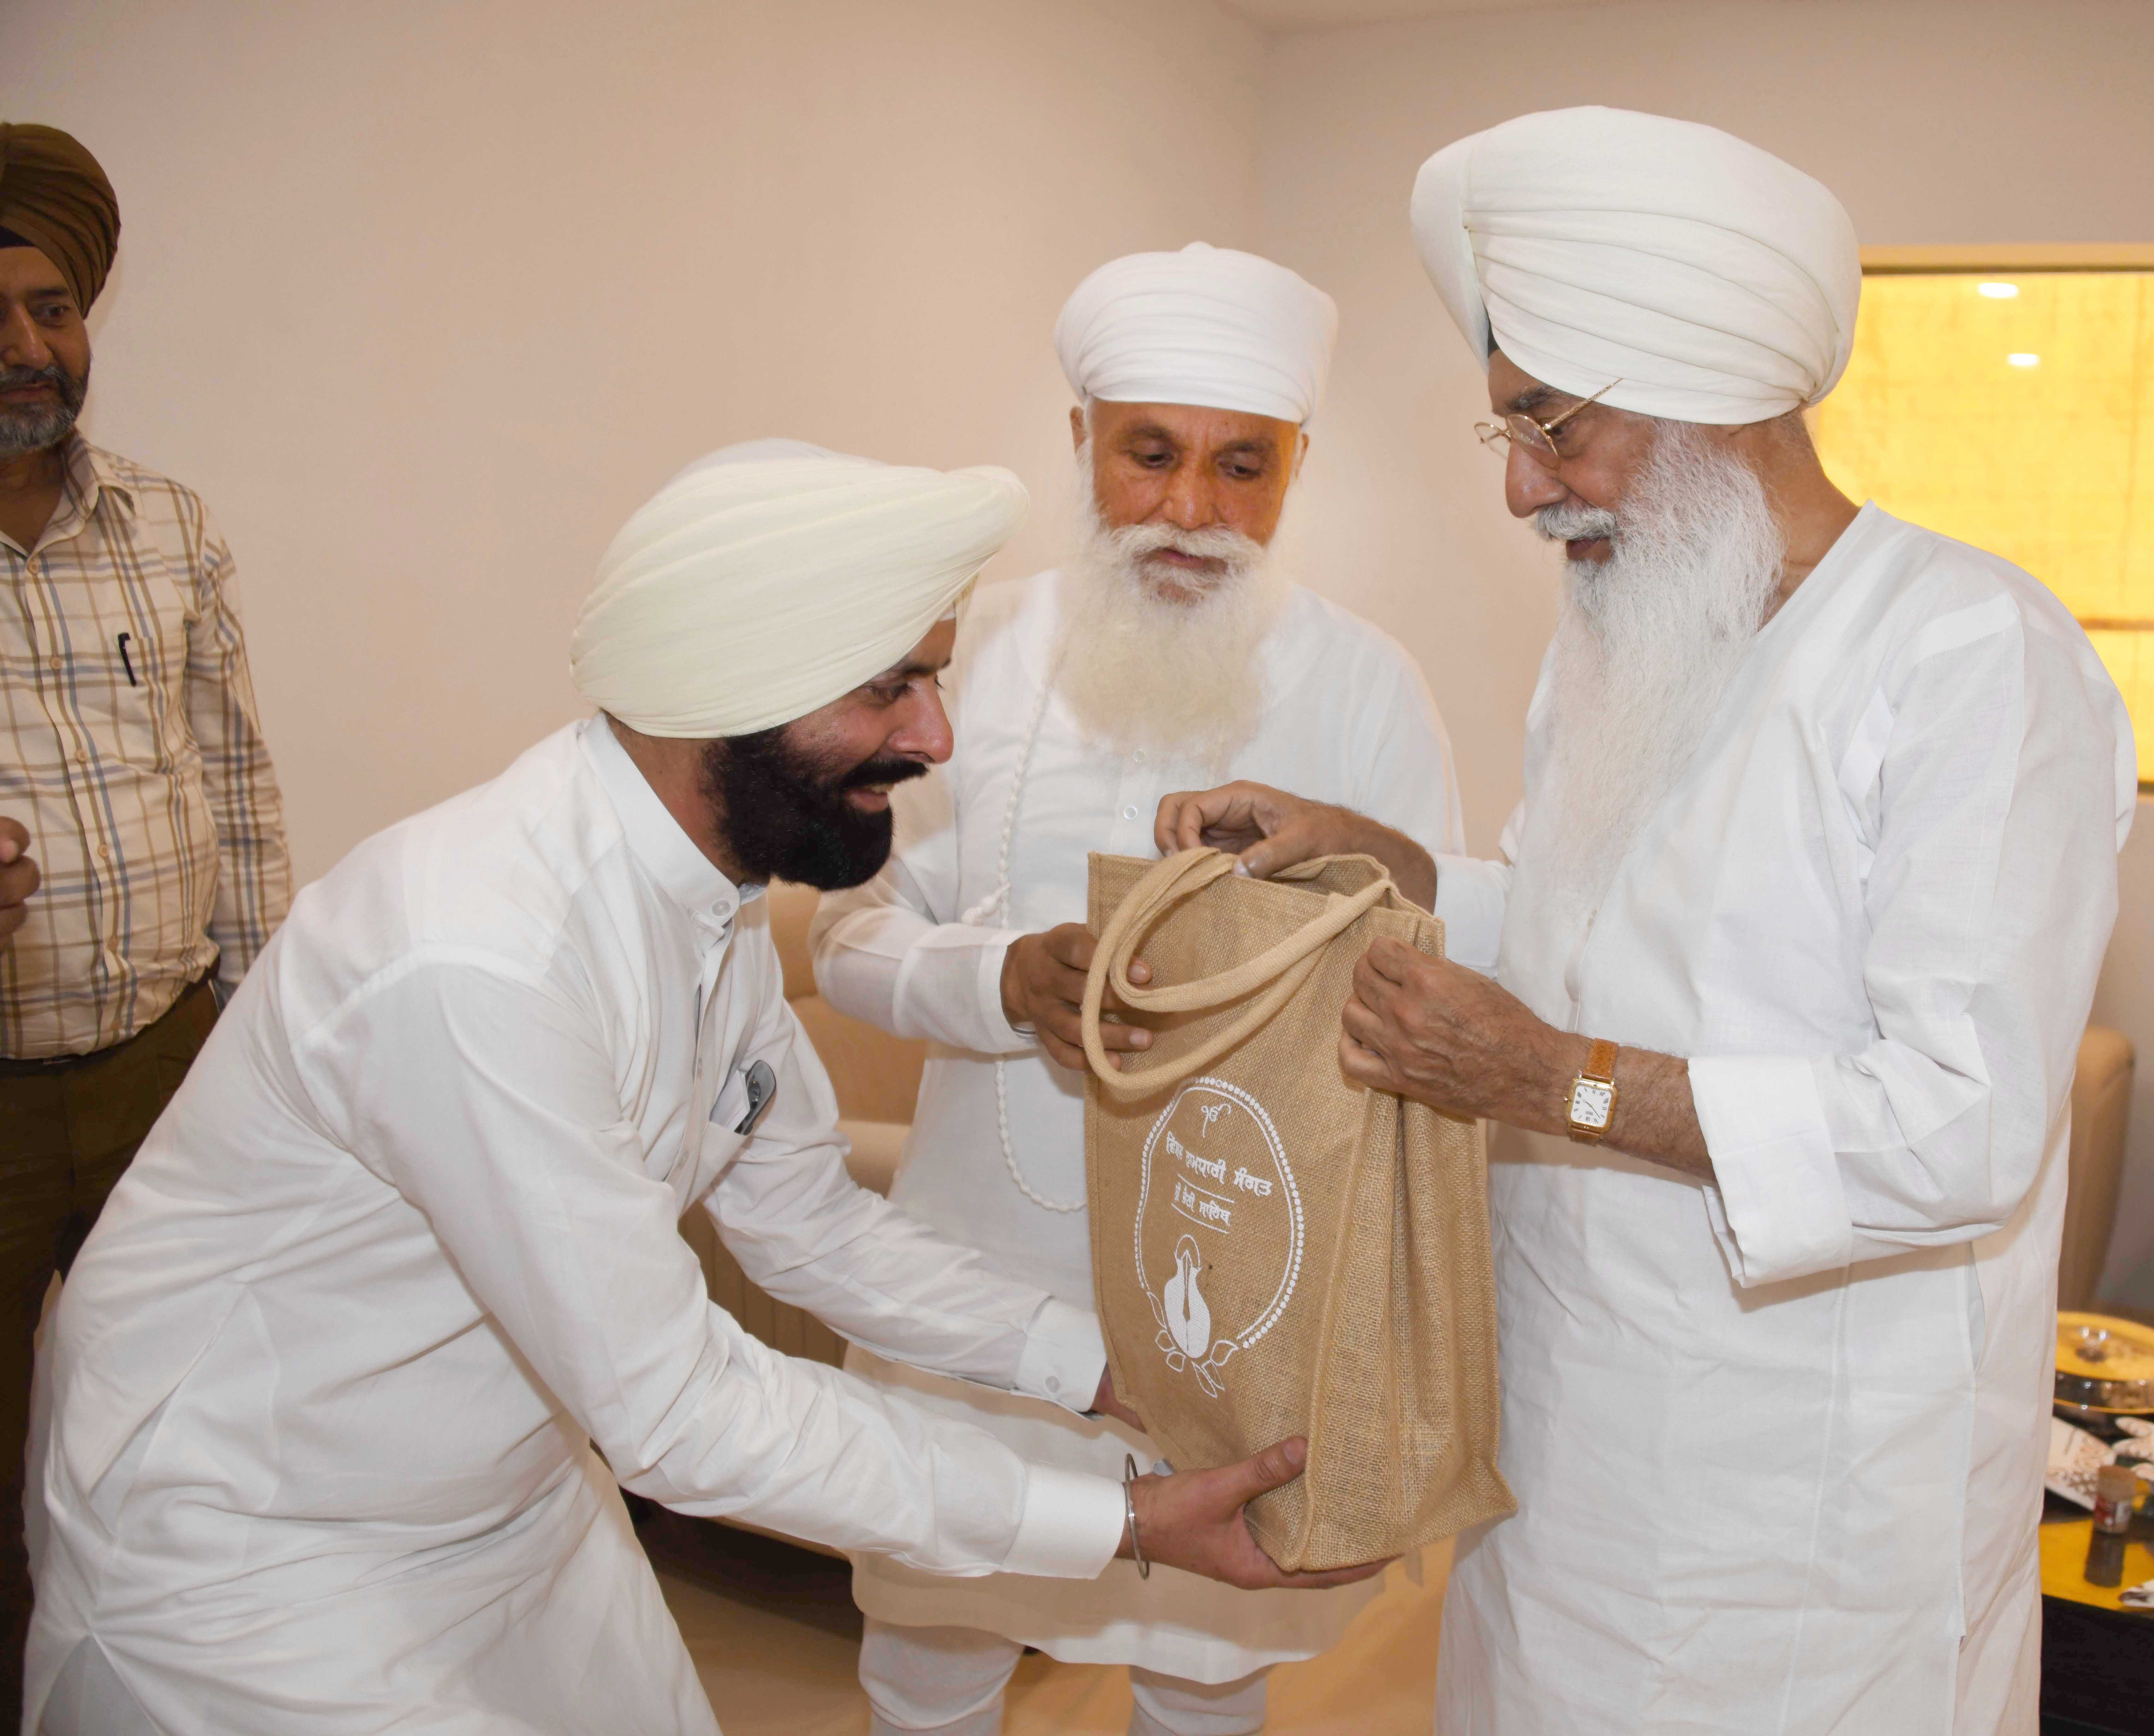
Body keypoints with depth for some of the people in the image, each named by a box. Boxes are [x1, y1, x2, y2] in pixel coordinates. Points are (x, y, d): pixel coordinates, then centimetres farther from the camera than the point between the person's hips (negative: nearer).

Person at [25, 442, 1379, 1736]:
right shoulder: (479, 966, -34)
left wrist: (1105, 1365, -4)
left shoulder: (711, 892, -5)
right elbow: (674, 1410, -29)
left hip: (519, 1497, 7)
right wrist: (1116, 1523, -25)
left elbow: (810, 1222, 5)